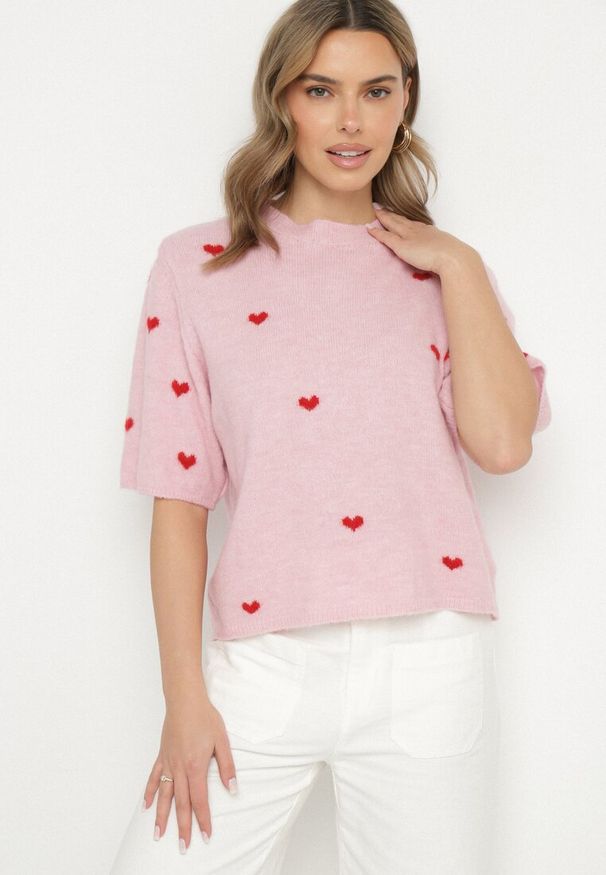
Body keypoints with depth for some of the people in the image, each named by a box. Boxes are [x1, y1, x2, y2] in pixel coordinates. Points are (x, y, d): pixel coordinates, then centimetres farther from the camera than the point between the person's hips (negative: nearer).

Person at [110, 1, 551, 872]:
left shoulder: (443, 269, 10)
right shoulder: (196, 265, 5)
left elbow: (504, 443, -7)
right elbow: (178, 496, 2)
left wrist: (458, 266, -4)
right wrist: (185, 696, -2)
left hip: (428, 667, 1)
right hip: (267, 665, 0)